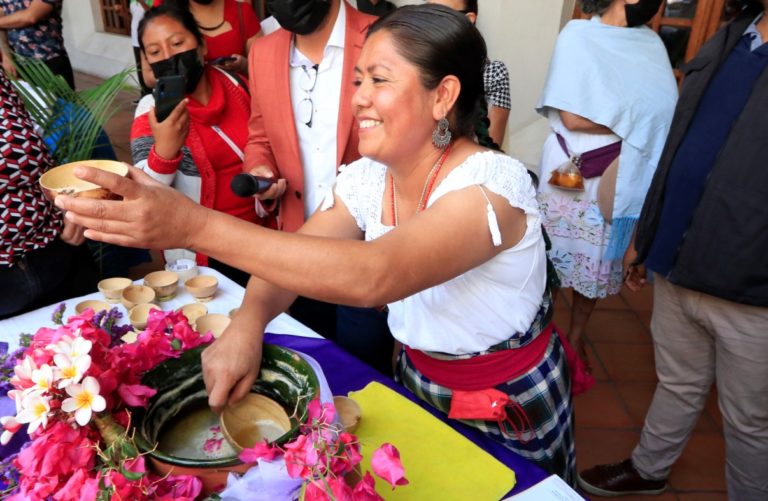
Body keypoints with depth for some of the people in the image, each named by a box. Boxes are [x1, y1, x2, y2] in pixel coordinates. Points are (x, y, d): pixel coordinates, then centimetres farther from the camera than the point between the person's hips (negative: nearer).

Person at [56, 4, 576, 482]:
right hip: (417, 380, 5)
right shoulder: (368, 176, -9)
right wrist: (248, 323, -33)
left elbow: (373, 276, -46)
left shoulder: (491, 185, -31)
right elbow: (293, 255, -11)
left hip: (513, 402, -5)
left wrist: (196, 225, -50)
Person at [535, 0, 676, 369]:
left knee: (599, 262, 13)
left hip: (625, 179, 5)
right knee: (554, 258, 5)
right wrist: (635, 122, -11)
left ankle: (576, 337, 31)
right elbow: (572, 117, -14)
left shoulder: (651, 43, 9)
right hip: (571, 173, -4)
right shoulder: (579, 34, -6)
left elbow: (664, 113, 3)